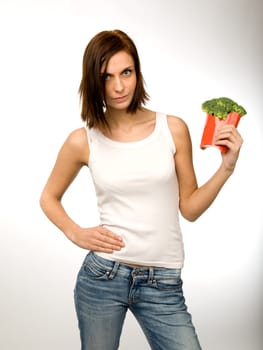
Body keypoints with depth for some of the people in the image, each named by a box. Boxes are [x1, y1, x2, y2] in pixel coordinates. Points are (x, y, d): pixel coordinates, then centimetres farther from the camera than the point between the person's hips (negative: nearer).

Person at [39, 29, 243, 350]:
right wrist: (75, 233, -2)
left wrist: (227, 167, -9)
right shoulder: (83, 141, -3)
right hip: (101, 276, 0)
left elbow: (189, 208, 3)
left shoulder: (173, 129, -2)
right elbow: (49, 197, 13)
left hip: (163, 285, 0)